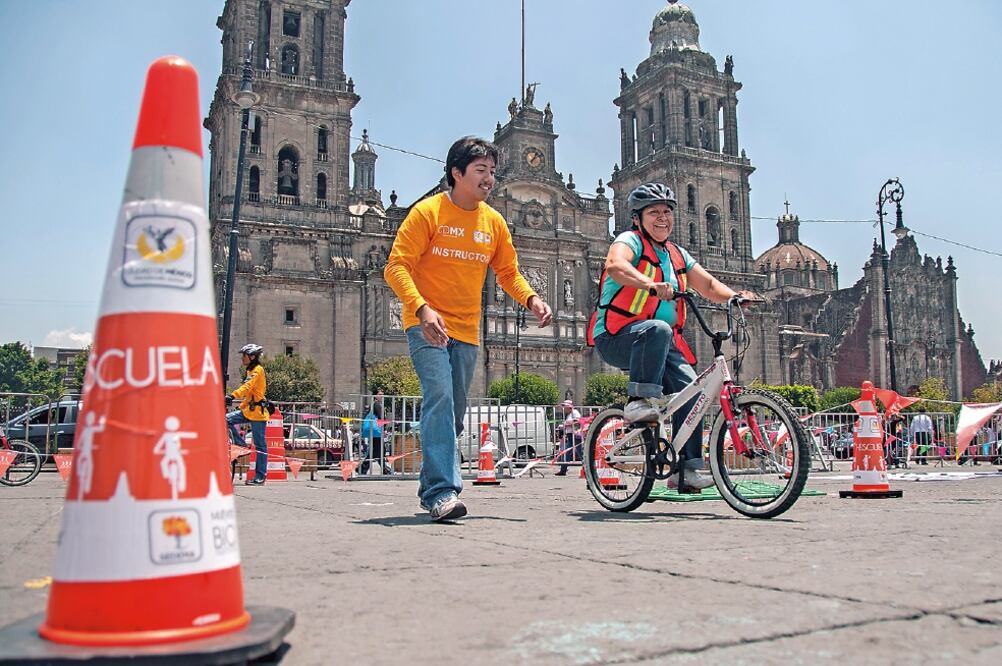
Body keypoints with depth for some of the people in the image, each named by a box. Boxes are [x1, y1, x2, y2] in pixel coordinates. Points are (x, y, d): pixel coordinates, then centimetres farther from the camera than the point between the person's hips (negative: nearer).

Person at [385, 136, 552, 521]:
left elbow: (508, 271, 17)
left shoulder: (493, 221, 10)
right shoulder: (428, 212, -6)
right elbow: (397, 267, -11)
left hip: (466, 331, 6)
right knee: (439, 398, -21)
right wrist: (422, 308, -27)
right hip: (427, 325, -5)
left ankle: (432, 488, 24)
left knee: (454, 412, 9)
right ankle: (442, 491, -22)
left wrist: (531, 299, -4)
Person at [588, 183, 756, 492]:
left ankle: (686, 468, -4)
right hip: (616, 338, -7)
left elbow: (709, 284, 14)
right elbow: (615, 266, -27)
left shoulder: (677, 255, 18)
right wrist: (651, 285, -44)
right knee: (658, 329, -37)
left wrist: (735, 296, -8)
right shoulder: (631, 241, -5)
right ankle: (638, 400, -28)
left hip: (661, 344, 7)